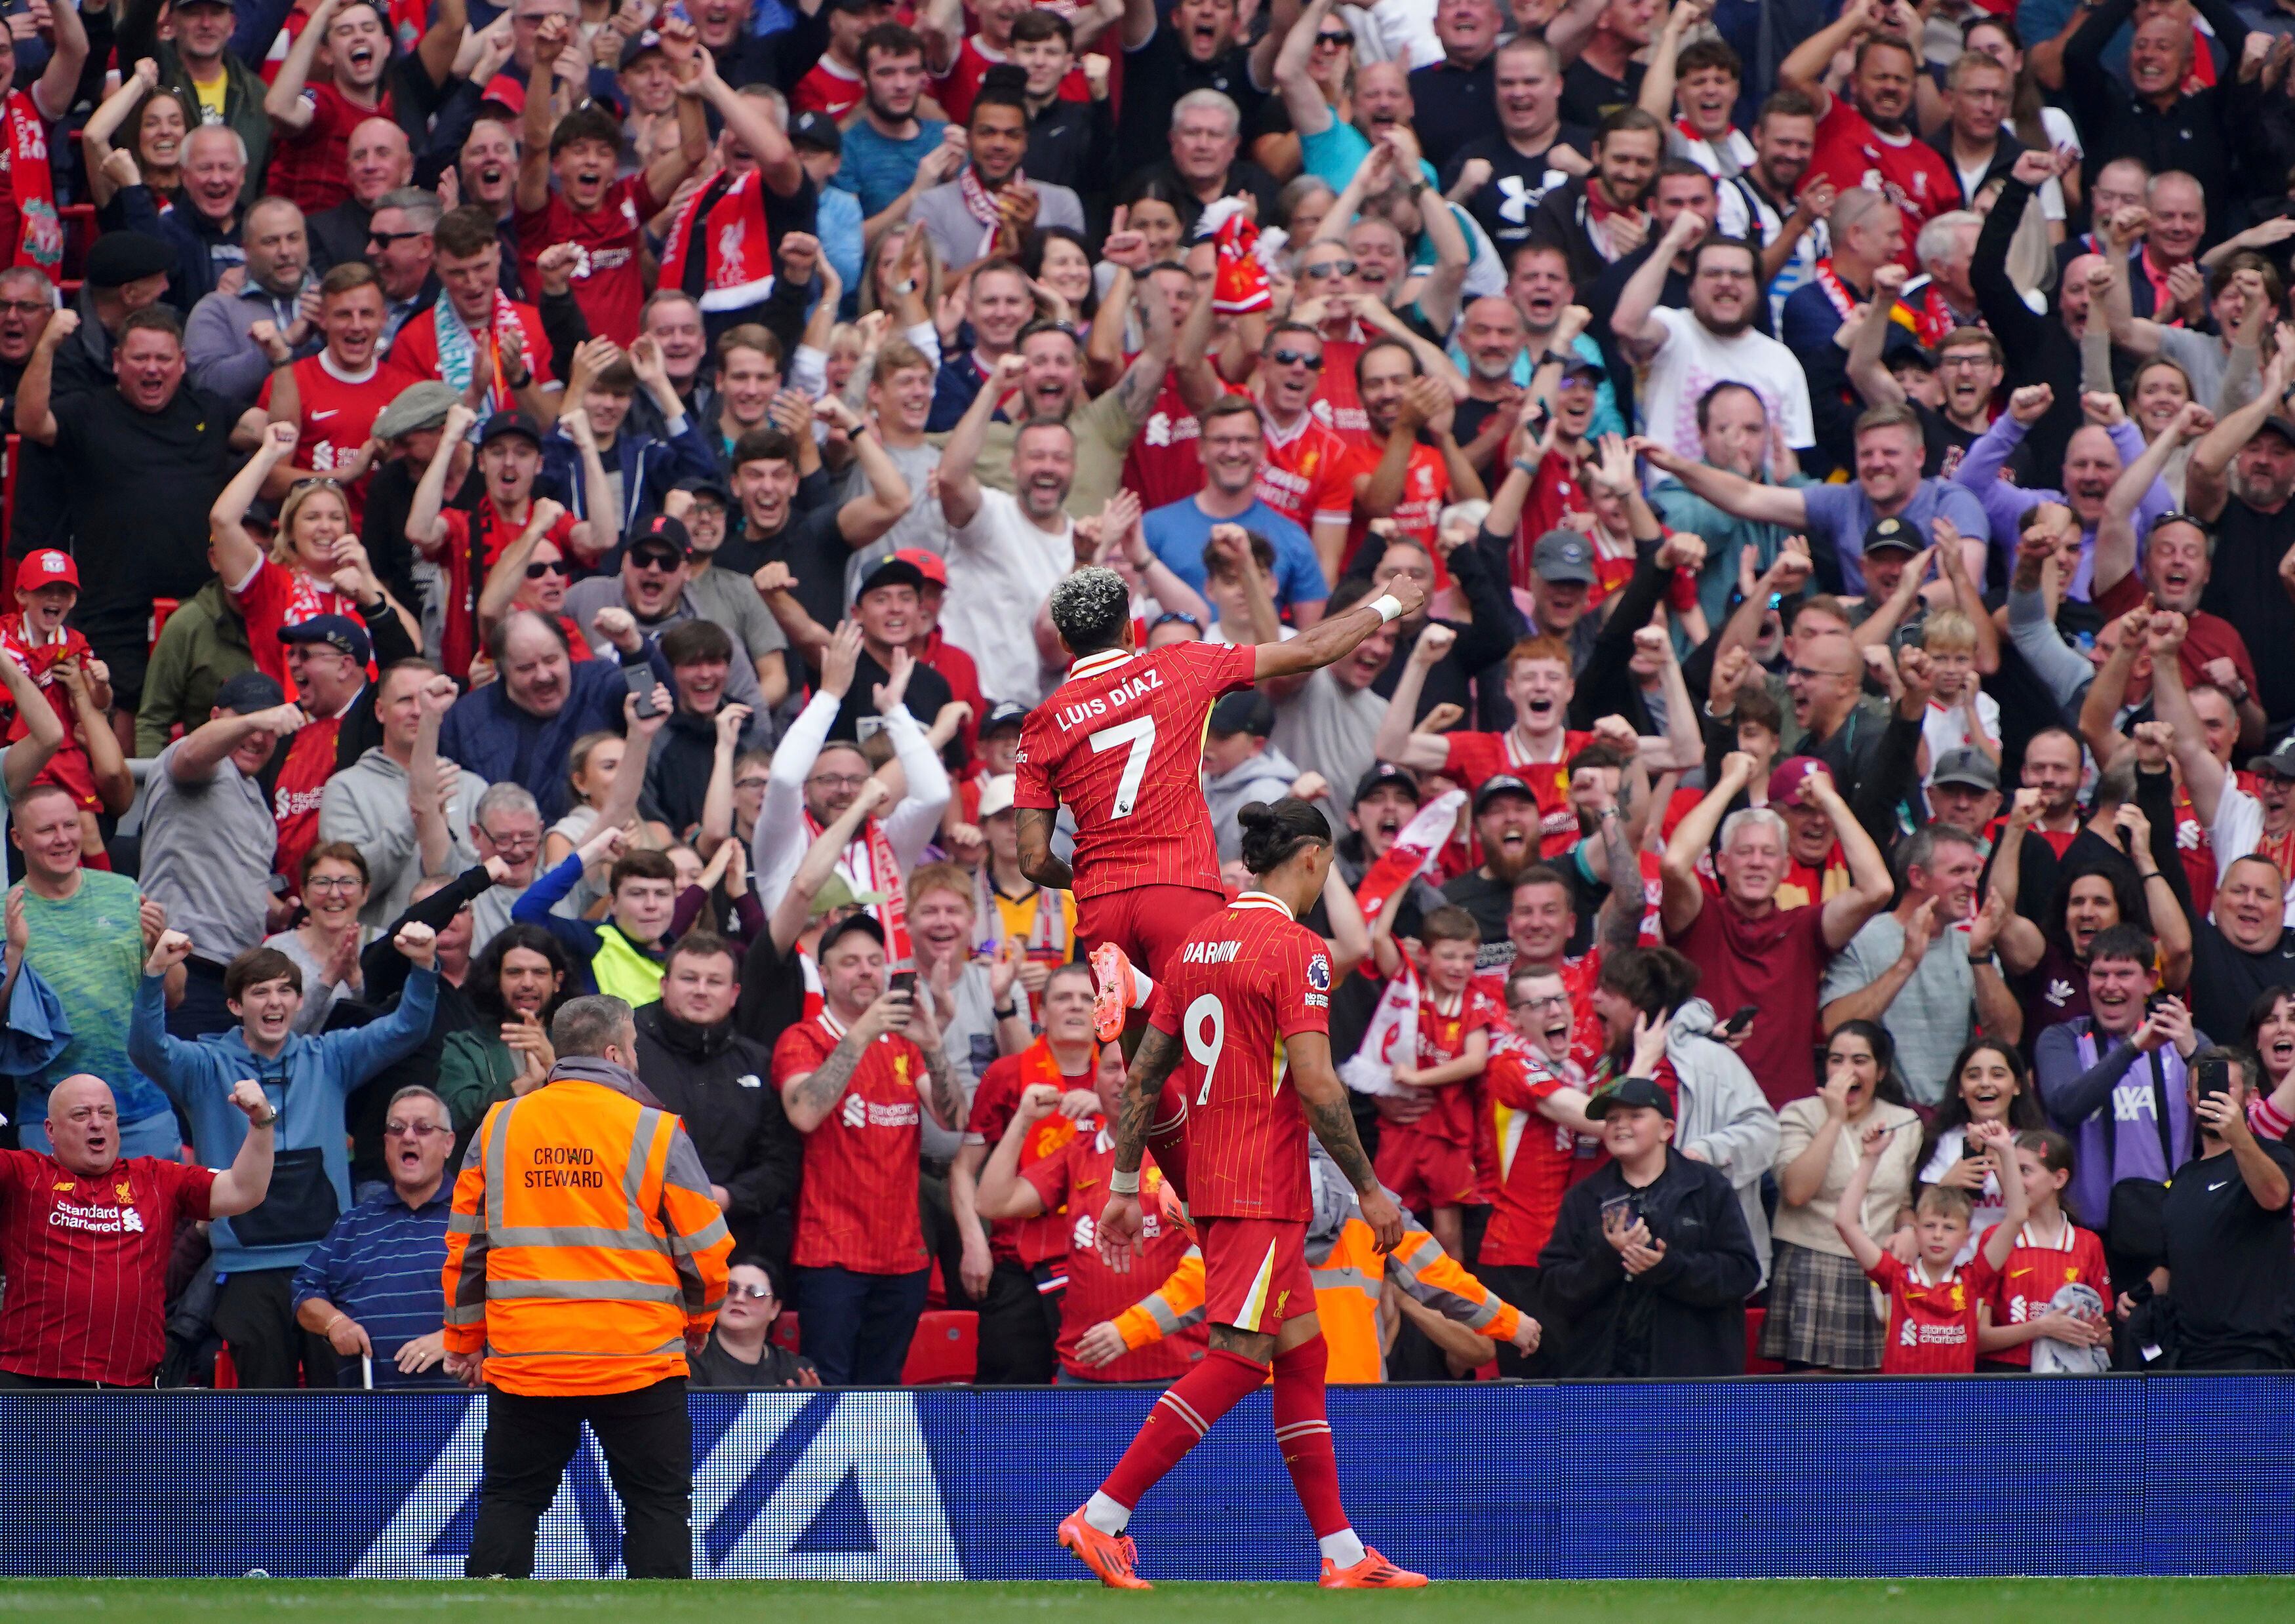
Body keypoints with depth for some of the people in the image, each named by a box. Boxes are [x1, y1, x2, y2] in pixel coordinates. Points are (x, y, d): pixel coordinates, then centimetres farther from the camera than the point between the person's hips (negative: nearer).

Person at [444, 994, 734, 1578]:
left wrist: (464, 1341, 21)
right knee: (658, 1502, 5)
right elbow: (705, 1247, 0)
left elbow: (464, 1244, 10)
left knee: (509, 1501, 12)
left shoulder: (498, 1127, 4)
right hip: (639, 1359, -2)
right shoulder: (654, 1132, -5)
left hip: (522, 1357, 3)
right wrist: (697, 1322, 19)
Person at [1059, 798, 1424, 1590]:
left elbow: (1142, 1076, 14)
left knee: (1301, 1354, 13)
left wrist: (1124, 1188, 20)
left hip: (1211, 1185, 9)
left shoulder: (1198, 942, 12)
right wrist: (1369, 1189, -10)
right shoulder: (1295, 948, -12)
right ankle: (1101, 1518, -15)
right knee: (1237, 1359, -10)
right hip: (1264, 1189, -9)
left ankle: (1344, 1555, 14)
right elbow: (1315, 1085, -18)